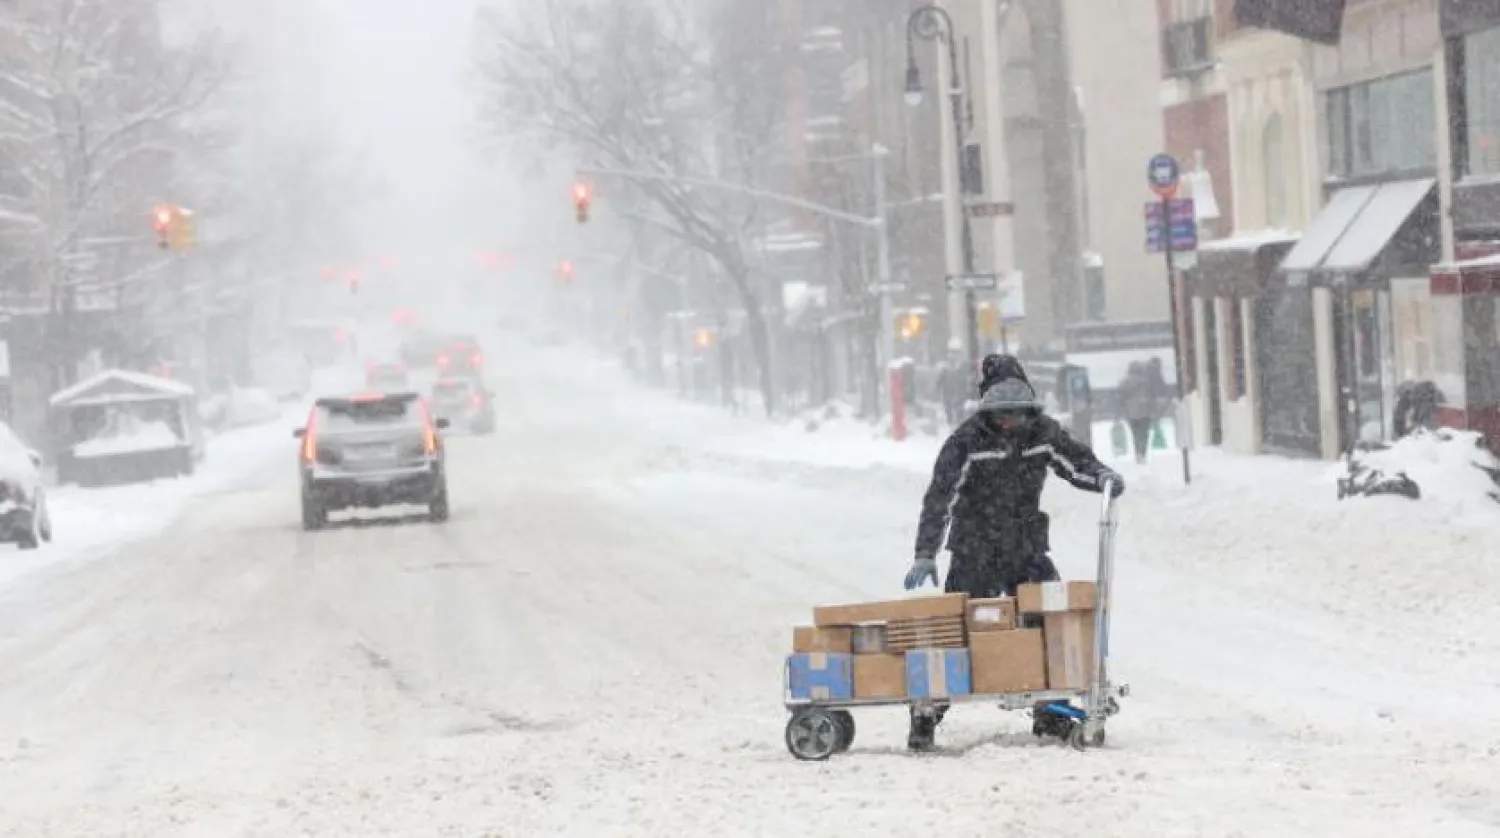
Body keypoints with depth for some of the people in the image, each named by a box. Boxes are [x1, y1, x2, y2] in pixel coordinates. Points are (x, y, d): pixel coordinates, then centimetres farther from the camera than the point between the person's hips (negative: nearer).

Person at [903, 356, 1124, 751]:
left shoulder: (1042, 432, -1)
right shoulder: (968, 441, -14)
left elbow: (1076, 460, 12)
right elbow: (940, 498, -17)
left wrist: (1103, 476, -11)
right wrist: (925, 554, -24)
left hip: (1027, 553, 4)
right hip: (975, 555, -4)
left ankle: (1050, 712, 10)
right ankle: (926, 712, 1)